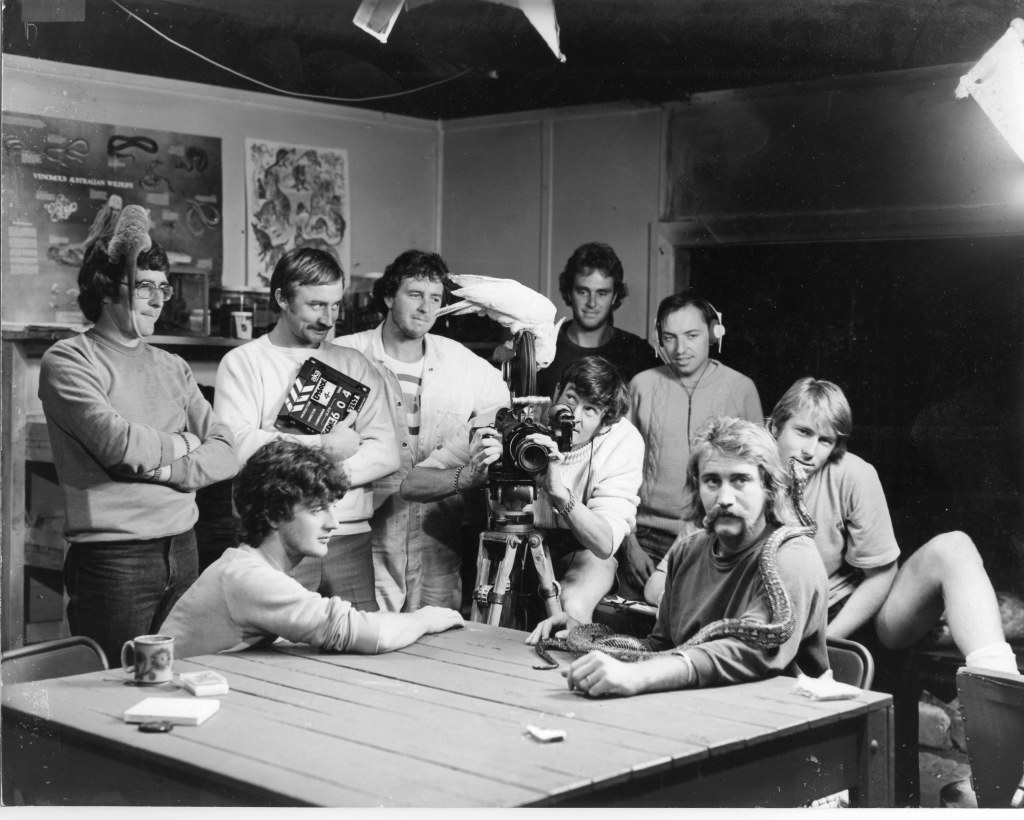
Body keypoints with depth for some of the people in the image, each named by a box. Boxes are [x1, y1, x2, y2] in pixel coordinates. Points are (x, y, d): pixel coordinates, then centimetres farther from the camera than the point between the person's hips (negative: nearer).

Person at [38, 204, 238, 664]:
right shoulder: (68, 361, -3)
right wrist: (181, 444, 1)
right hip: (112, 558, -6)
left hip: (183, 551, 6)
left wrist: (162, 467, -10)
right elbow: (119, 443, -16)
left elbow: (225, 454, 7)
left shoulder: (171, 367, 14)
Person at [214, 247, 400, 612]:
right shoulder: (243, 362, 4)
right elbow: (237, 446, -12)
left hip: (351, 539, 3)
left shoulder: (355, 365, 14)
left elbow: (386, 452, 3)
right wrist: (326, 447, -9)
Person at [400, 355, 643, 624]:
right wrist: (472, 474, -46)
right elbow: (410, 486, -26)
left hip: (583, 551, -1)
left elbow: (605, 544, -31)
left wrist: (560, 493, -48)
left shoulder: (624, 441, -23)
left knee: (573, 606, -31)